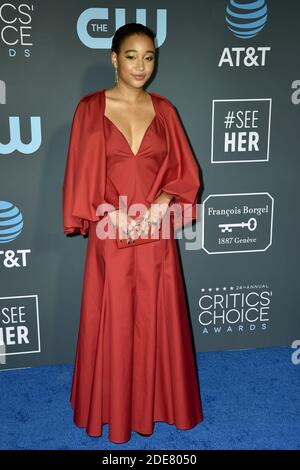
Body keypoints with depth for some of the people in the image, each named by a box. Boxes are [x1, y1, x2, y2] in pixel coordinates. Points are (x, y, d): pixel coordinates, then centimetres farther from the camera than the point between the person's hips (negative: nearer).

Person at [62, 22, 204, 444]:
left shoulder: (164, 110, 6)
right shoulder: (91, 108, -2)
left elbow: (184, 171, 5)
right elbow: (82, 175, -3)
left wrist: (159, 205, -11)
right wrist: (114, 215, -14)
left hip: (157, 234, 2)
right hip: (111, 234, -2)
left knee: (157, 320, 11)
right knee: (112, 322, 8)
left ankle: (156, 401, 32)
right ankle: (112, 407, 28)